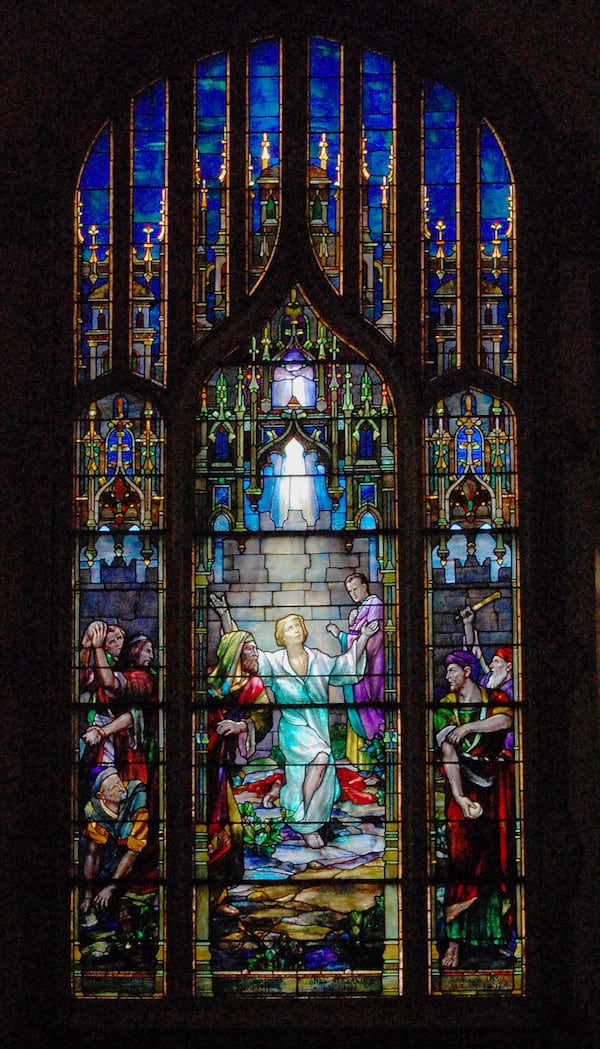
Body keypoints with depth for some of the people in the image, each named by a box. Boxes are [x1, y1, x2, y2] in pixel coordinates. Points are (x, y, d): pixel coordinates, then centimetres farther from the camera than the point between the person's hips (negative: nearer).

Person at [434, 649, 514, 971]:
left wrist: (467, 727, -12)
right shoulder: (444, 707, 7)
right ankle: (455, 938, -13)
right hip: (462, 782, -1)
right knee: (461, 854, -11)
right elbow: (448, 754, -5)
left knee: (497, 853, -4)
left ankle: (497, 931, 2)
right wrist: (459, 797, -16)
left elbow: (504, 720, -18)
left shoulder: (496, 699, 8)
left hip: (495, 781, 1)